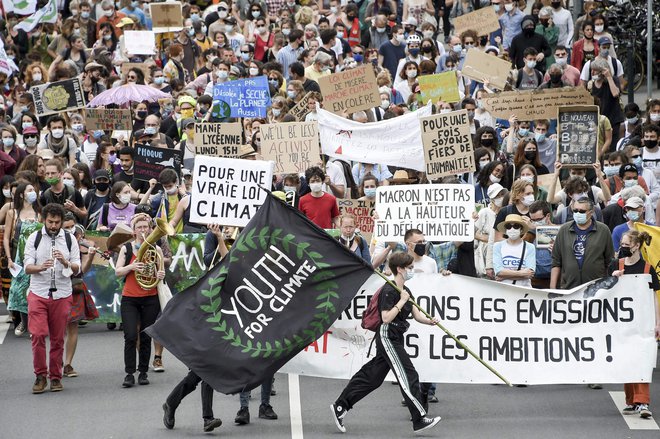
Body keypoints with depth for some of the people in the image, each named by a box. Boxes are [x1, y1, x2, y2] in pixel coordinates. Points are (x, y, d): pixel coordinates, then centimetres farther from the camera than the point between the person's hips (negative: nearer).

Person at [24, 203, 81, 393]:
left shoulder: (69, 240, 4)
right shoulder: (34, 238, 1)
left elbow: (77, 269, 2)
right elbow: (27, 267, -4)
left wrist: (65, 262, -18)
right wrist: (41, 267, -25)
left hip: (61, 295, 1)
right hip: (38, 294, -1)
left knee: (58, 338, 4)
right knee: (38, 335, -10)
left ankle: (55, 376, 14)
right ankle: (40, 375, 2)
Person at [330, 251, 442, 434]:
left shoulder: (405, 291, 14)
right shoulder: (389, 291, -15)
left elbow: (417, 315, 10)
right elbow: (386, 318, -21)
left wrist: (429, 321, -10)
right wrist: (402, 301, -19)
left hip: (396, 339, 10)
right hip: (387, 338, -10)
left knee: (371, 377, 11)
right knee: (408, 377, -10)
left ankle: (340, 407, 17)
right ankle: (420, 420, -9)